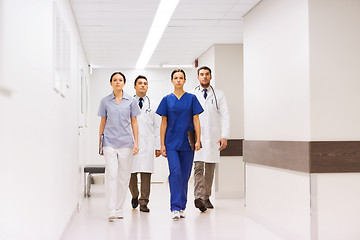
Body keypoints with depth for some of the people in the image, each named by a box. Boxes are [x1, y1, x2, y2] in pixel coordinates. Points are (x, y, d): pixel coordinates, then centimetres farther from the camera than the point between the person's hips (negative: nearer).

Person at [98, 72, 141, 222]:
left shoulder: (131, 101, 6)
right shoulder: (105, 101, 6)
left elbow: (134, 122, 8)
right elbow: (103, 122, 11)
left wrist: (136, 142, 3)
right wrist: (100, 142, 9)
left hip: (126, 142, 1)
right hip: (110, 142, -1)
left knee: (124, 177, 4)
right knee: (111, 175, -11)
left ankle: (119, 210, 15)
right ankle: (111, 211, -11)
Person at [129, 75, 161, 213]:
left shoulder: (153, 105, 12)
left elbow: (157, 127, 10)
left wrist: (158, 146, 4)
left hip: (147, 144, 0)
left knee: (146, 174, -4)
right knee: (130, 174, 2)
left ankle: (143, 203, 3)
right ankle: (134, 196, 28)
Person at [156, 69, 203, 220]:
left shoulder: (191, 98, 5)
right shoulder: (167, 100, 5)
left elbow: (196, 120, 3)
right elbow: (164, 123, 5)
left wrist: (198, 140, -6)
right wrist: (162, 144, 1)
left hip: (187, 142, 1)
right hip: (172, 142, -1)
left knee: (185, 175, 6)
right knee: (175, 172, -13)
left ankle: (182, 207, 17)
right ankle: (175, 208, -12)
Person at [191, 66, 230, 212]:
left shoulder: (219, 95, 10)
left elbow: (225, 116, 3)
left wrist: (225, 136, -7)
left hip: (213, 137, 2)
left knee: (210, 169, 7)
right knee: (198, 167, -13)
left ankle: (206, 197, 16)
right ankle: (199, 197, -21)